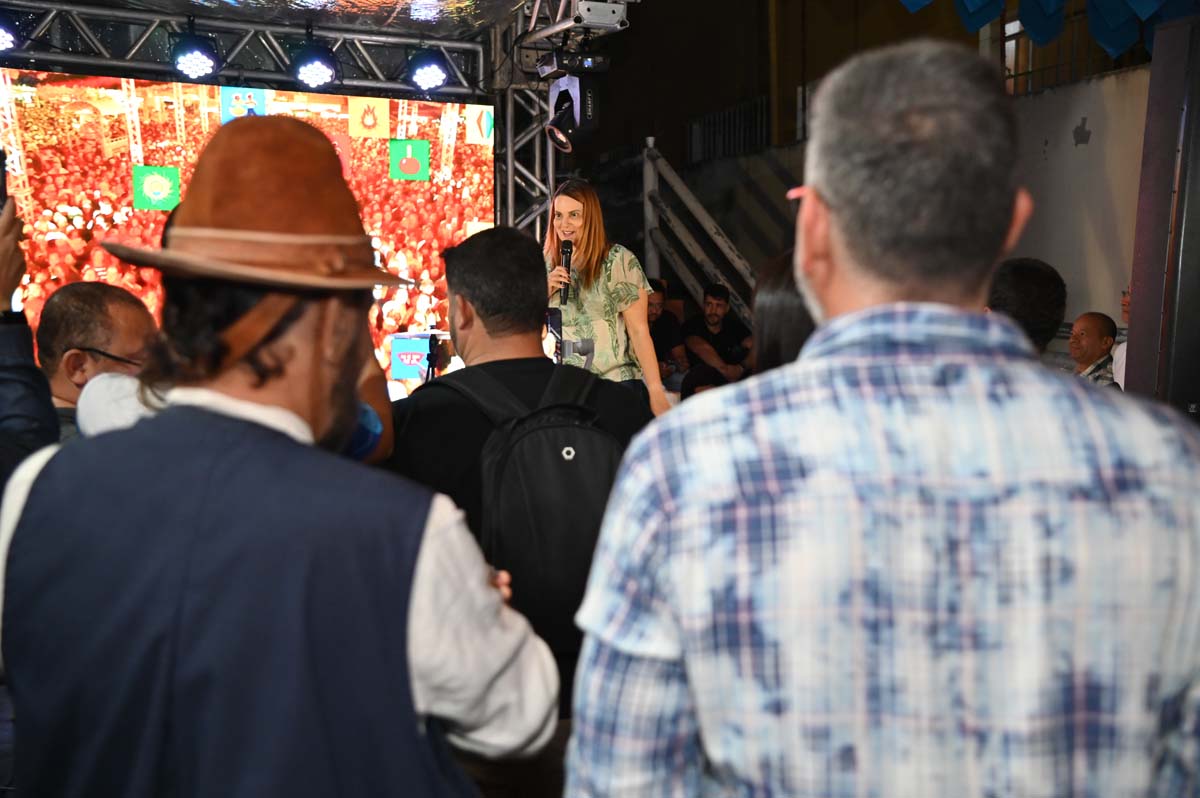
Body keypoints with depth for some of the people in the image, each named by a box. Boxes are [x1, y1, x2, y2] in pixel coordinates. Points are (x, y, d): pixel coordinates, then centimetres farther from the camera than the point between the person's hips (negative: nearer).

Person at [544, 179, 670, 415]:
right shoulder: (548, 265, 9)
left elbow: (639, 331, -8)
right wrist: (545, 291, -6)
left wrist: (656, 391, -14)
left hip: (617, 386, -4)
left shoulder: (619, 261, -5)